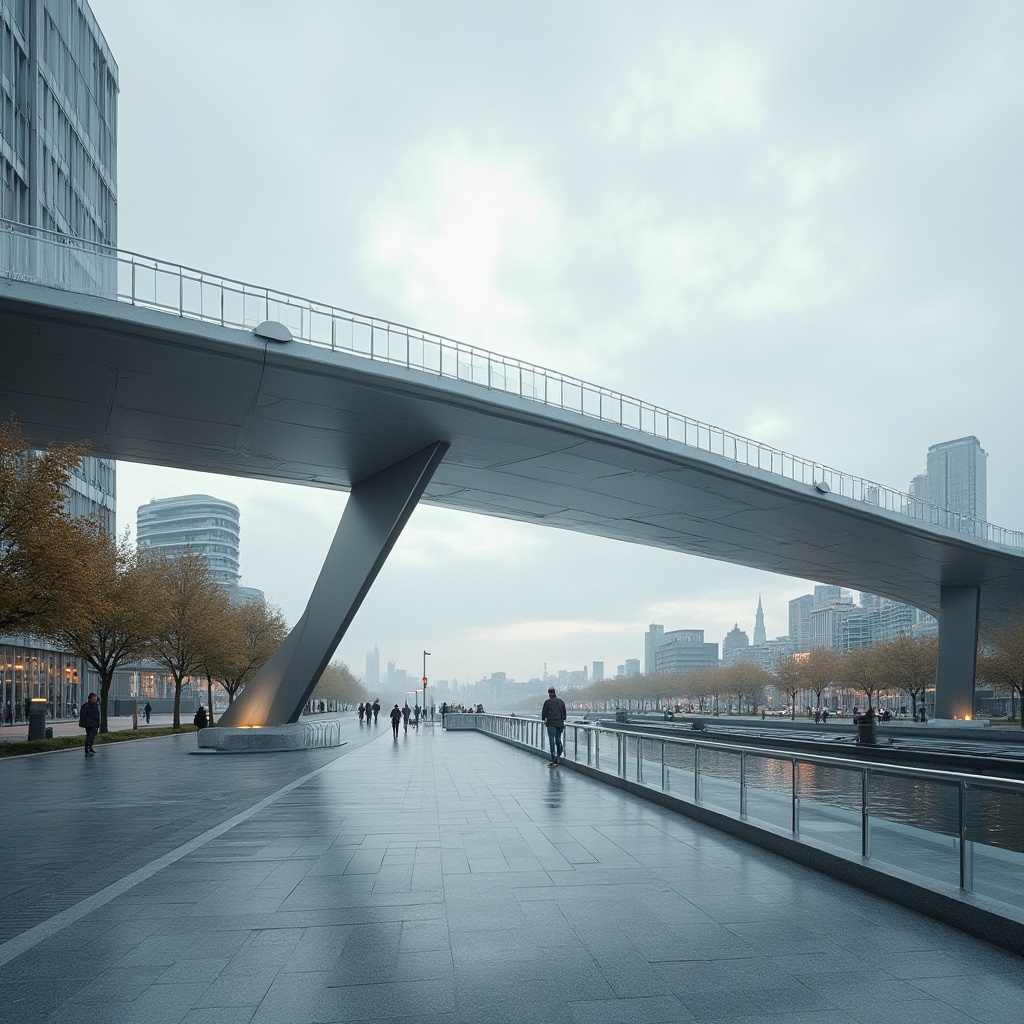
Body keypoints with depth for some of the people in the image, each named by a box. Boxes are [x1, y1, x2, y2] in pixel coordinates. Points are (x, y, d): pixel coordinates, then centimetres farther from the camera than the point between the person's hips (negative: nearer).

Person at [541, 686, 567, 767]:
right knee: (558, 740, 16)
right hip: (560, 724, 4)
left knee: (552, 742, -4)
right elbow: (564, 713, 12)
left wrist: (544, 720, 18)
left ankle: (553, 761, -8)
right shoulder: (561, 701, 7)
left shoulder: (547, 702, -5)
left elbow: (544, 712, -1)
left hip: (551, 724, -4)